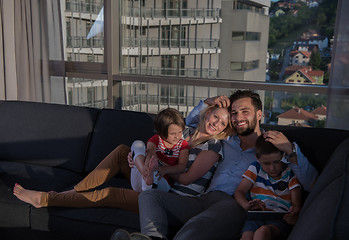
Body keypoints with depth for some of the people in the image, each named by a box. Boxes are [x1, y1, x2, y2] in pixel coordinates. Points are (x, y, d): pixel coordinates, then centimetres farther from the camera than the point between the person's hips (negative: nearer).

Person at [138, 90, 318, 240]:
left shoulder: (274, 147, 16)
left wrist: (290, 150, -9)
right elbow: (191, 122, 45)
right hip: (205, 199, 6)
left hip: (234, 205, -6)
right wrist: (208, 102, 27)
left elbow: (311, 184, 3)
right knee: (149, 195, -14)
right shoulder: (227, 140, 31)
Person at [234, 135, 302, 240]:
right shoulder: (256, 168, 15)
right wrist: (247, 205, -15)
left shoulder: (290, 173, 11)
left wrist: (294, 214, -21)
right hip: (256, 216, 1)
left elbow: (297, 204, 6)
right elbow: (239, 192, 10)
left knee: (264, 231, -38)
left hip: (280, 219, -1)